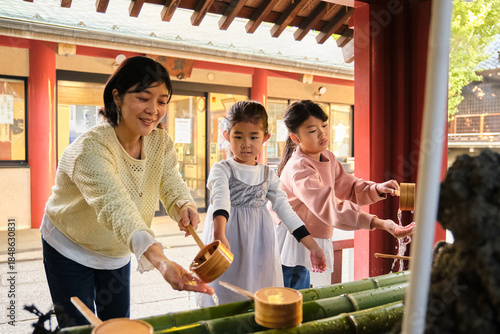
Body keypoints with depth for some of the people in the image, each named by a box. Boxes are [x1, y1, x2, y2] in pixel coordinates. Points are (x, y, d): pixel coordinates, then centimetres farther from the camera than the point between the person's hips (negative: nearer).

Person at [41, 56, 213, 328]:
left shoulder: (160, 140, -11)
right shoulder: (91, 148, -34)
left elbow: (171, 183, -17)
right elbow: (115, 206, -47)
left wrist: (185, 206, -43)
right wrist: (161, 262, -61)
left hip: (117, 254, 6)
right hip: (69, 251, -5)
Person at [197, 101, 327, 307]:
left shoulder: (269, 175, 9)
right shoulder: (221, 170, -4)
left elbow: (285, 209, 8)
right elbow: (220, 199, -22)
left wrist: (312, 246, 3)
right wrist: (219, 234, -41)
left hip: (259, 250, 4)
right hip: (229, 247, -3)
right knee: (225, 299, -1)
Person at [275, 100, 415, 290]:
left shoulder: (327, 157, 4)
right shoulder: (299, 169, -27)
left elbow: (347, 187, 9)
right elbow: (330, 206, -37)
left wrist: (377, 189, -12)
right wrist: (378, 223, -43)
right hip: (293, 245, -8)